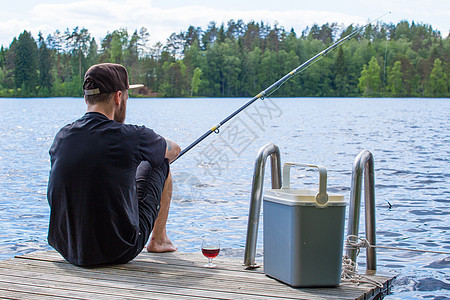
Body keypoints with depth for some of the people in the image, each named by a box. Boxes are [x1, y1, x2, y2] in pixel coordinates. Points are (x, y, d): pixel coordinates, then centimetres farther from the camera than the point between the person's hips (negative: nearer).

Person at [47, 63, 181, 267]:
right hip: (120, 252, -5)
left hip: (67, 250, 5)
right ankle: (158, 240, 32)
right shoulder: (130, 137, -17)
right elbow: (174, 151, 6)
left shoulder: (61, 138, -2)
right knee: (161, 165, 14)